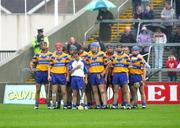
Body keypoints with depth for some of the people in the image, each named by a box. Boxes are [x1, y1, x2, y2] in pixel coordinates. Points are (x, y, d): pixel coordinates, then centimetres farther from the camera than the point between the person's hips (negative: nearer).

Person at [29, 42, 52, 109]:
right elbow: (32, 62, 9)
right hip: (39, 72, 1)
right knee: (38, 89, 2)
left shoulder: (50, 54, 5)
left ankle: (48, 104, 9)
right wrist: (31, 68, -6)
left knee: (47, 90, 2)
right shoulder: (37, 54, 9)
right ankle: (36, 104, 5)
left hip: (47, 73, -1)